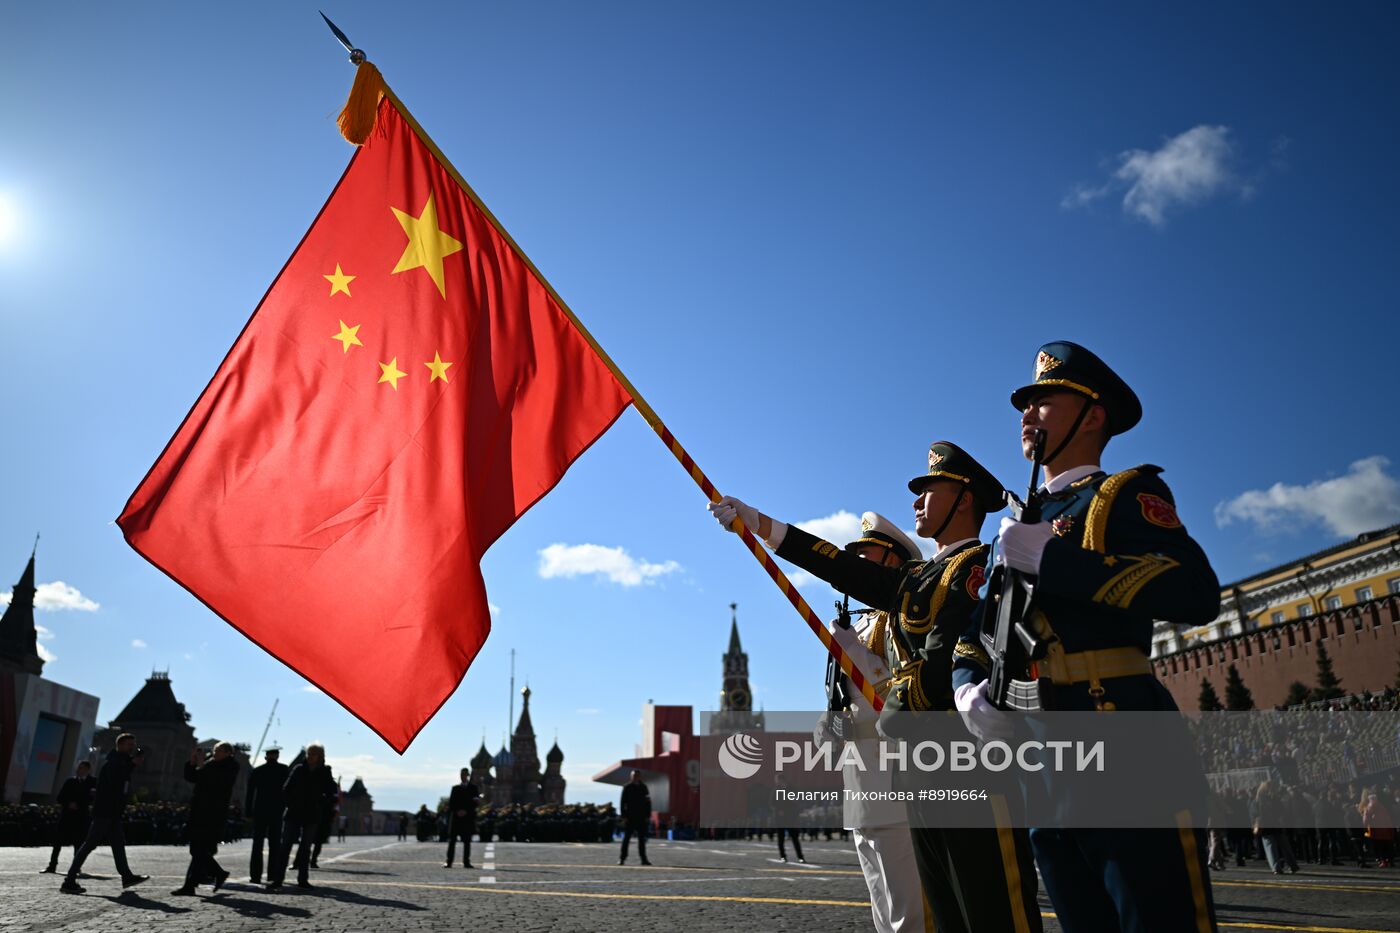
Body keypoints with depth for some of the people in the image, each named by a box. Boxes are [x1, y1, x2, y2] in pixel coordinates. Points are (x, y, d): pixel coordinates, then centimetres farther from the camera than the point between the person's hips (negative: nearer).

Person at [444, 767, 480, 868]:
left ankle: (466, 862, 3)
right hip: (455, 817, 1)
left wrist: (466, 811, -12)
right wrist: (457, 811, -8)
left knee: (467, 841, 0)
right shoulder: (455, 788, 14)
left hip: (468, 817, -1)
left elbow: (475, 802, 1)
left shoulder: (473, 788, 10)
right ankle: (448, 862, -2)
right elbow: (451, 803, 7)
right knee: (451, 840, -3)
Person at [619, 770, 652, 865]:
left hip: (641, 818, 3)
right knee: (626, 838, -2)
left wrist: (648, 816, 2)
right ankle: (622, 858, 3)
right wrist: (624, 816, -10)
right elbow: (623, 803, -3)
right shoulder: (627, 787, -1)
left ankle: (643, 859, 10)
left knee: (642, 839, 6)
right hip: (630, 818, -3)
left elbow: (648, 803, 9)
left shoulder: (643, 787, 8)